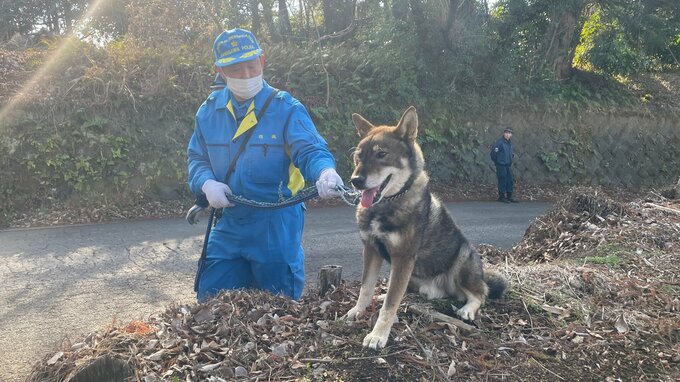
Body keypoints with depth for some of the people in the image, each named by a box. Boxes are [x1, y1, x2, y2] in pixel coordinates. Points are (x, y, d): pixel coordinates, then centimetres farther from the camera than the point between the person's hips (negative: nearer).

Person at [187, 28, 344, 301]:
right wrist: (207, 183, -12)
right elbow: (197, 158, 11)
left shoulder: (286, 108, -10)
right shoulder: (209, 110, 4)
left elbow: (310, 151, -20)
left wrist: (326, 172, -44)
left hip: (276, 226, -4)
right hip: (228, 224, 4)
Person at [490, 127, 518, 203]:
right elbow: (493, 152, -16)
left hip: (508, 165, 8)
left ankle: (509, 196, 17)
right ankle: (501, 197, 3)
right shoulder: (499, 142, -14)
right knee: (502, 181, -5)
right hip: (501, 166, -8)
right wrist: (496, 162, -7)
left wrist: (510, 162, 17)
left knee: (510, 181, 9)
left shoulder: (510, 143, 14)